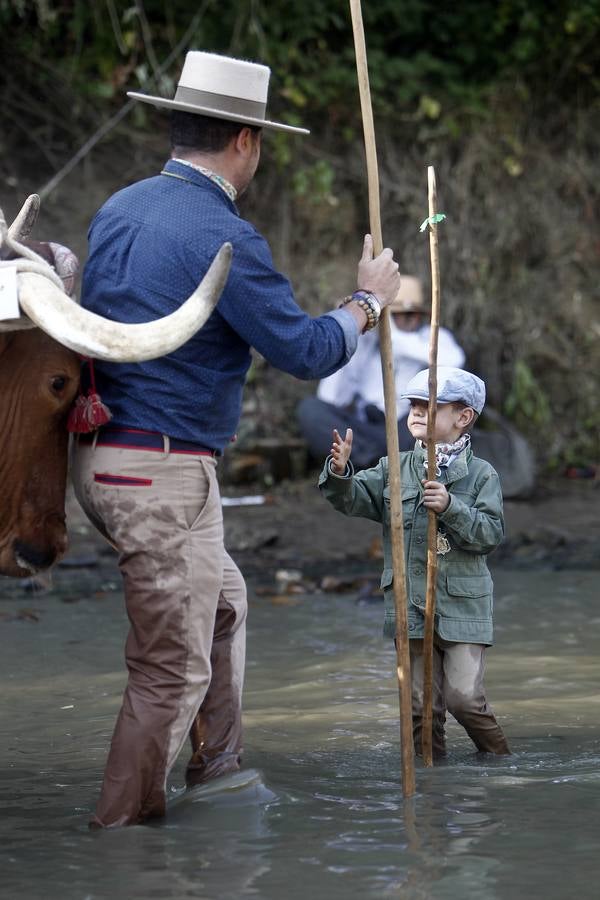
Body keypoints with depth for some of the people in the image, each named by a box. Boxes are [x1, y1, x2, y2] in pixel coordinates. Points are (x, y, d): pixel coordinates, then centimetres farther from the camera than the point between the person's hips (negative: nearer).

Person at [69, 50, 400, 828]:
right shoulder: (223, 236, -17)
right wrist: (368, 302, 2)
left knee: (222, 598, 27)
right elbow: (304, 351, -14)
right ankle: (120, 835, 2)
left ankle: (220, 776, 35)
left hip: (102, 455, 10)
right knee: (173, 670, -2)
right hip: (163, 473, -10)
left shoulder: (118, 210, 9)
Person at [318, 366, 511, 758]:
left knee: (464, 697, -9)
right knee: (421, 703, 6)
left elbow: (491, 533, -9)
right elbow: (354, 498, -2)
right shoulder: (394, 470, 8)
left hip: (462, 608, -3)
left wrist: (451, 507, -23)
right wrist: (340, 472, -22)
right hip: (411, 605, 3)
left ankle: (499, 759, 12)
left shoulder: (481, 475, -1)